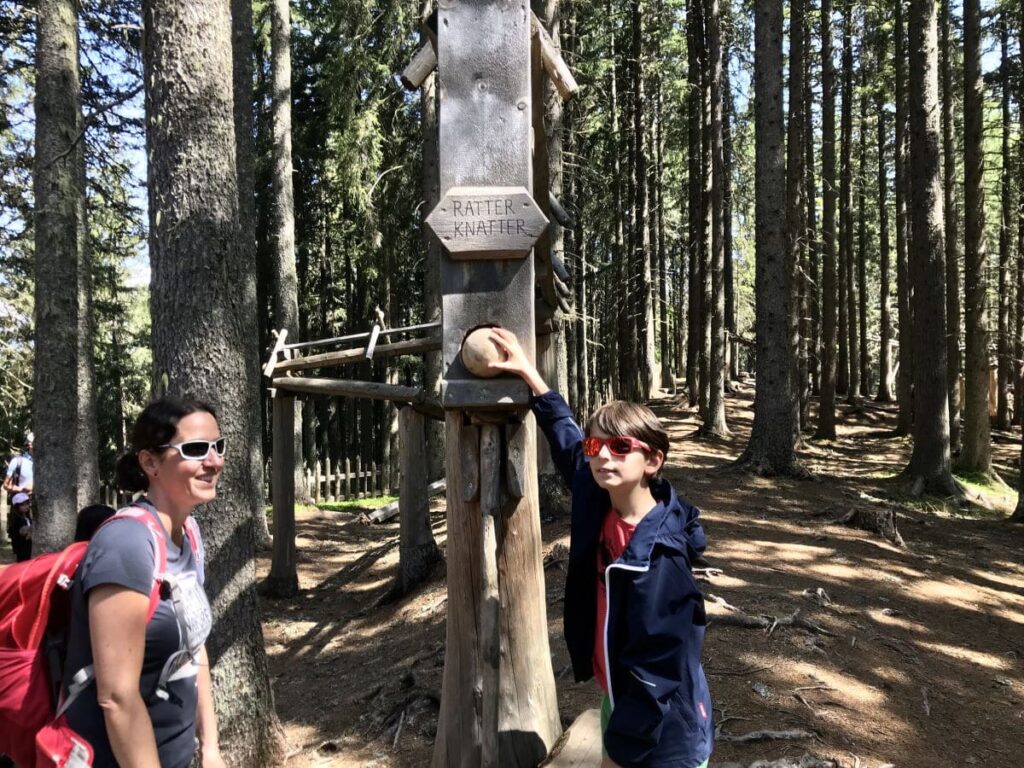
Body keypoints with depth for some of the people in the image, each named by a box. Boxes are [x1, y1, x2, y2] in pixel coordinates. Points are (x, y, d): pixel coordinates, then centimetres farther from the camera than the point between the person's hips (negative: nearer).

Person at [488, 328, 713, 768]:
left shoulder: (660, 556, -28)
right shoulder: (597, 505, -9)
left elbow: (656, 669, -24)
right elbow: (566, 440, 7)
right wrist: (529, 373, 12)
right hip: (617, 702, 6)